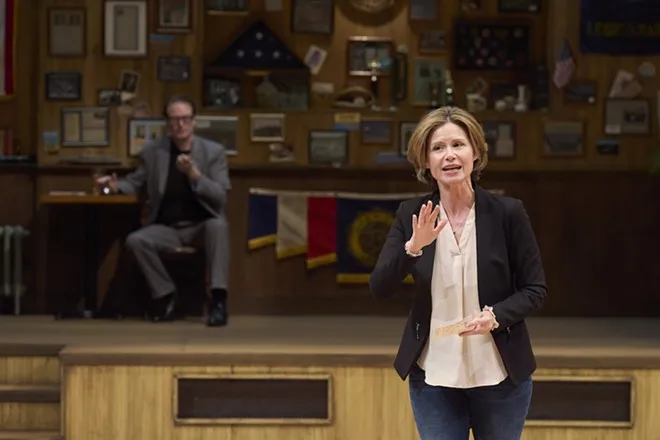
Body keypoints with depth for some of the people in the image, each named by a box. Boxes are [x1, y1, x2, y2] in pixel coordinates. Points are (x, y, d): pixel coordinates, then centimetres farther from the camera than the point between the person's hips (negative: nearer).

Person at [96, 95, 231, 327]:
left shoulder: (214, 151, -1)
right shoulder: (153, 150, 5)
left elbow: (220, 197, -9)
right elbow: (134, 182, 13)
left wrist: (194, 175, -24)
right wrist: (115, 185, -10)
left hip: (200, 227, -2)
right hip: (167, 228, 2)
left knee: (218, 225, -36)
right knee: (135, 240, -28)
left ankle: (218, 298, -36)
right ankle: (166, 295, -10)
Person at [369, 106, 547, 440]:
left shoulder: (508, 213, -7)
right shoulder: (411, 216, -2)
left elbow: (535, 289, -2)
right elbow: (379, 289, -7)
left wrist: (496, 316, -21)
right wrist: (413, 247, -24)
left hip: (500, 375, -1)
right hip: (434, 376, 1)